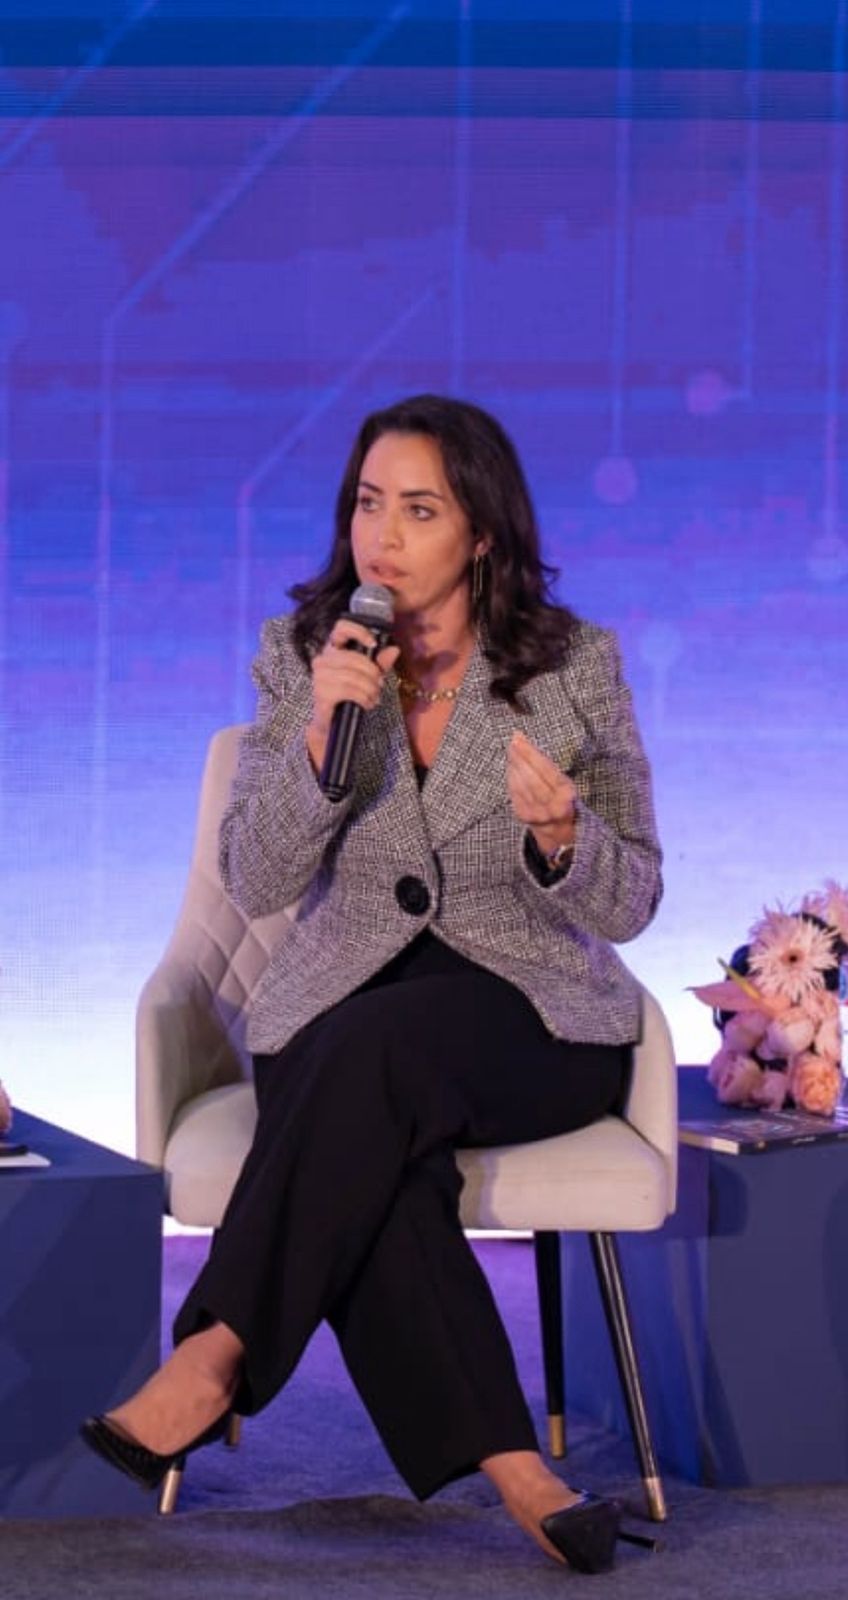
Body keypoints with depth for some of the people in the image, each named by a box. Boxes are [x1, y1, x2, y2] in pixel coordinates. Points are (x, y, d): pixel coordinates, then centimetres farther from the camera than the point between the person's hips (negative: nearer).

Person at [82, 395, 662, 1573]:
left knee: (378, 1044, -37)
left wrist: (558, 834, -21)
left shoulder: (577, 665, 0)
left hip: (533, 1014, -1)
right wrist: (324, 739, -18)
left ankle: (214, 1360, -35)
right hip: (340, 1010, 1)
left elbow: (625, 905, 2)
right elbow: (255, 884, -3)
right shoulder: (299, 659, 4)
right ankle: (512, 1467, -38)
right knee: (375, 1164, -35)